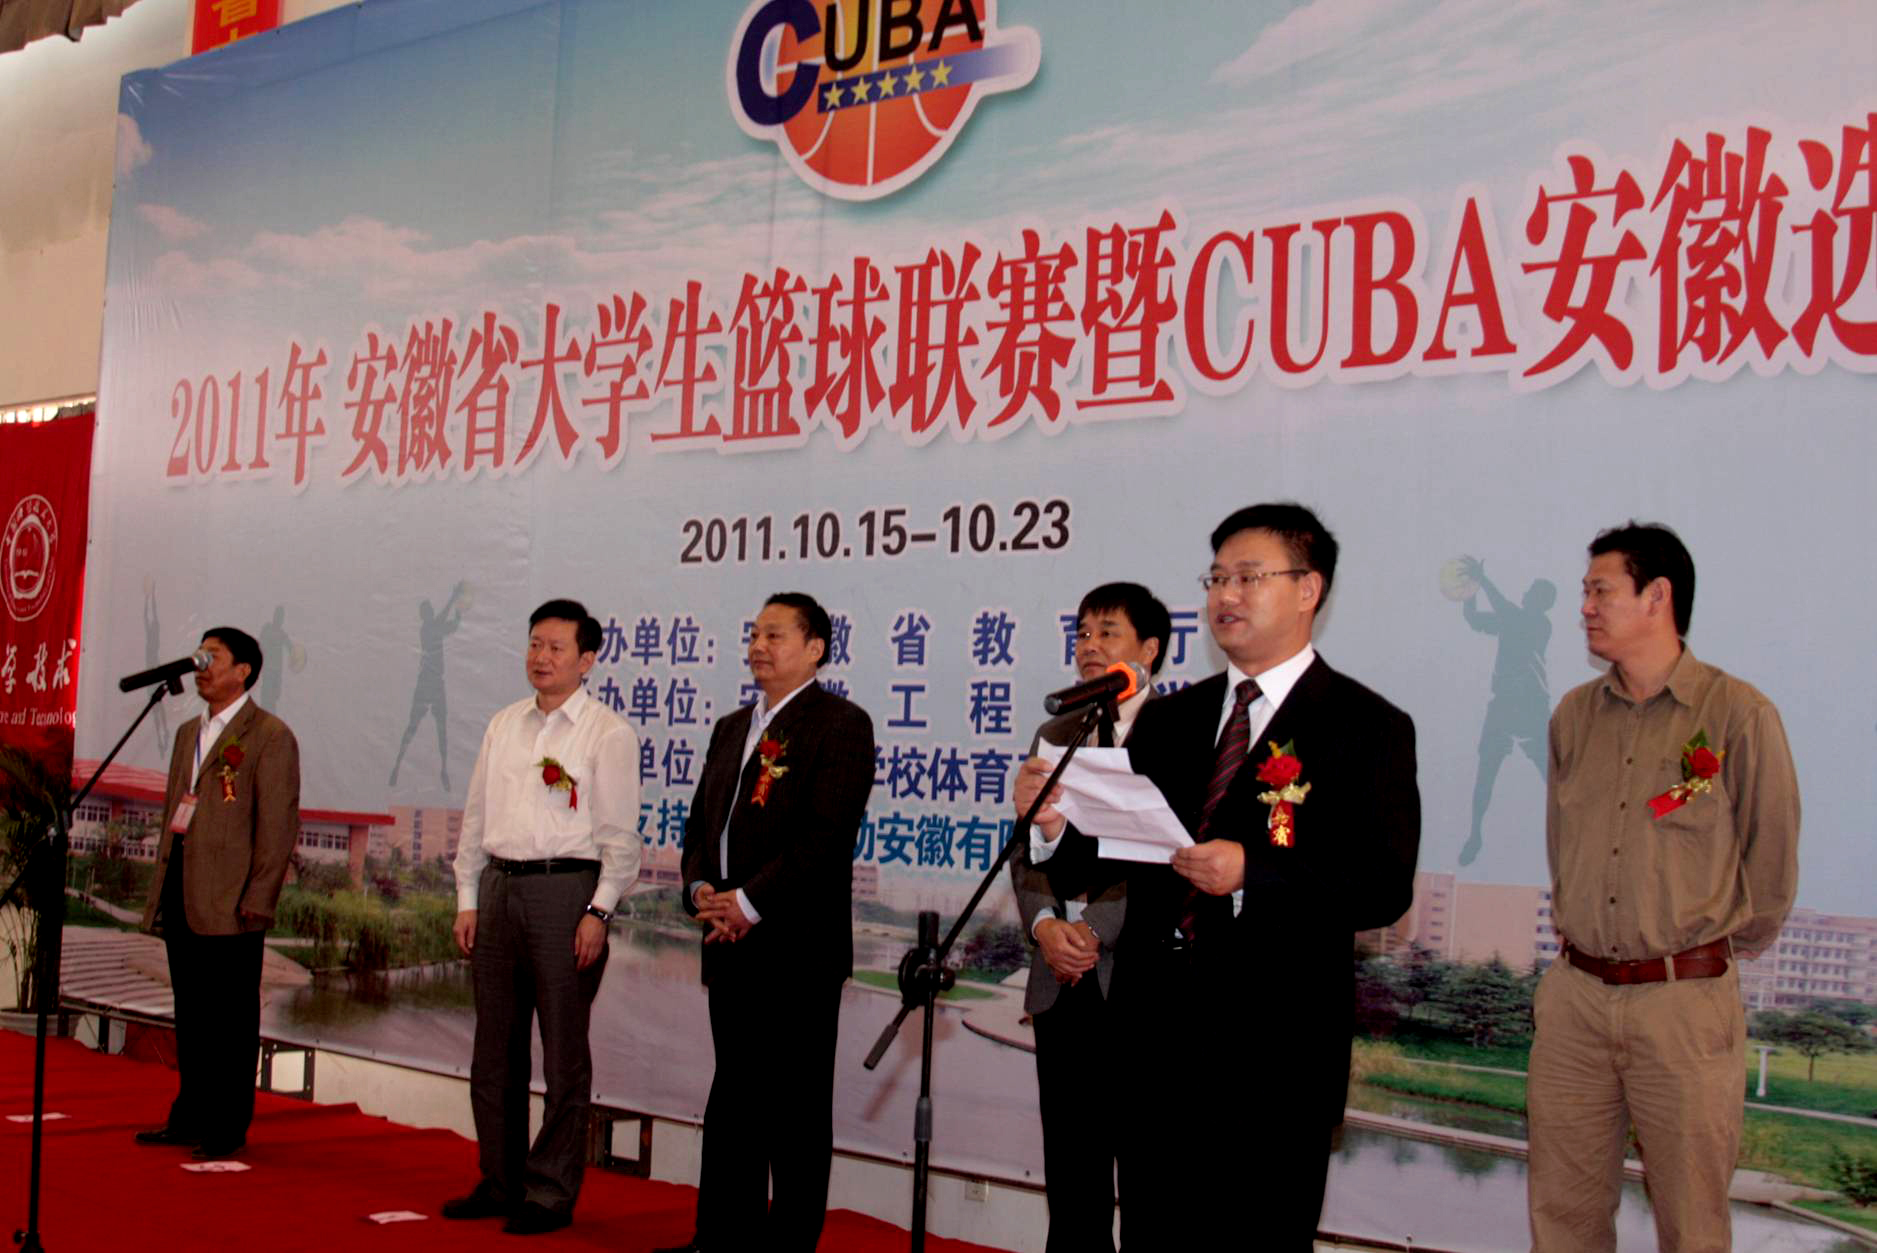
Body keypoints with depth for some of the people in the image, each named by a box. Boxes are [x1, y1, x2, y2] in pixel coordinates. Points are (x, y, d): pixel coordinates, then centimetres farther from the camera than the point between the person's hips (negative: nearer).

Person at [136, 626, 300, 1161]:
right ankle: (190, 1116, 24)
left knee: (231, 1020, 0)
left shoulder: (270, 735, -7)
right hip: (180, 894, 8)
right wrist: (162, 886, 15)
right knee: (191, 1015, 14)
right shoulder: (189, 732, 18)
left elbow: (278, 825, -11)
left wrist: (257, 900, -15)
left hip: (229, 899, -8)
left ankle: (228, 1127, 8)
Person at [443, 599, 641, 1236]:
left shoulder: (608, 733, -3)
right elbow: (476, 818, 17)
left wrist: (598, 912, -13)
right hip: (498, 887, 6)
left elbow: (620, 834, -6)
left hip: (566, 889, -6)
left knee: (563, 1053, 0)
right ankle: (499, 1183, 23)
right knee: (495, 1048, 11)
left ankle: (550, 1193, 9)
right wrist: (467, 901, 10)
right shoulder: (502, 726, 14)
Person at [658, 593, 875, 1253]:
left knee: (796, 1110, 0)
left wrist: (750, 902, -17)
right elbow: (701, 822, 18)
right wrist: (702, 890, -1)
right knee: (733, 1102, 14)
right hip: (731, 947, 8)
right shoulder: (731, 729, 18)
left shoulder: (841, 723, -7)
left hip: (798, 948, -8)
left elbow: (826, 833, -16)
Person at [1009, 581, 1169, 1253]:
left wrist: (1096, 928, -15)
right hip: (1062, 976, 6)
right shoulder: (1055, 734, 15)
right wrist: (1045, 924, -4)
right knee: (1070, 1160, 12)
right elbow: (1026, 848, 14)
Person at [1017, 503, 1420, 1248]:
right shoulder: (1167, 720, 13)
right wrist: (1056, 821, -12)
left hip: (1276, 1048, -5)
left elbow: (1383, 887, -13)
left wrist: (1251, 872, -25)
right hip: (1157, 1034, 5)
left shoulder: (1367, 728, -3)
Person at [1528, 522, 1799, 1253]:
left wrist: (1726, 947, 10)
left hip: (1685, 1002, -4)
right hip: (1574, 996, 4)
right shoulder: (1574, 715, 8)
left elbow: (1771, 855, 2)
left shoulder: (1738, 714, -7)